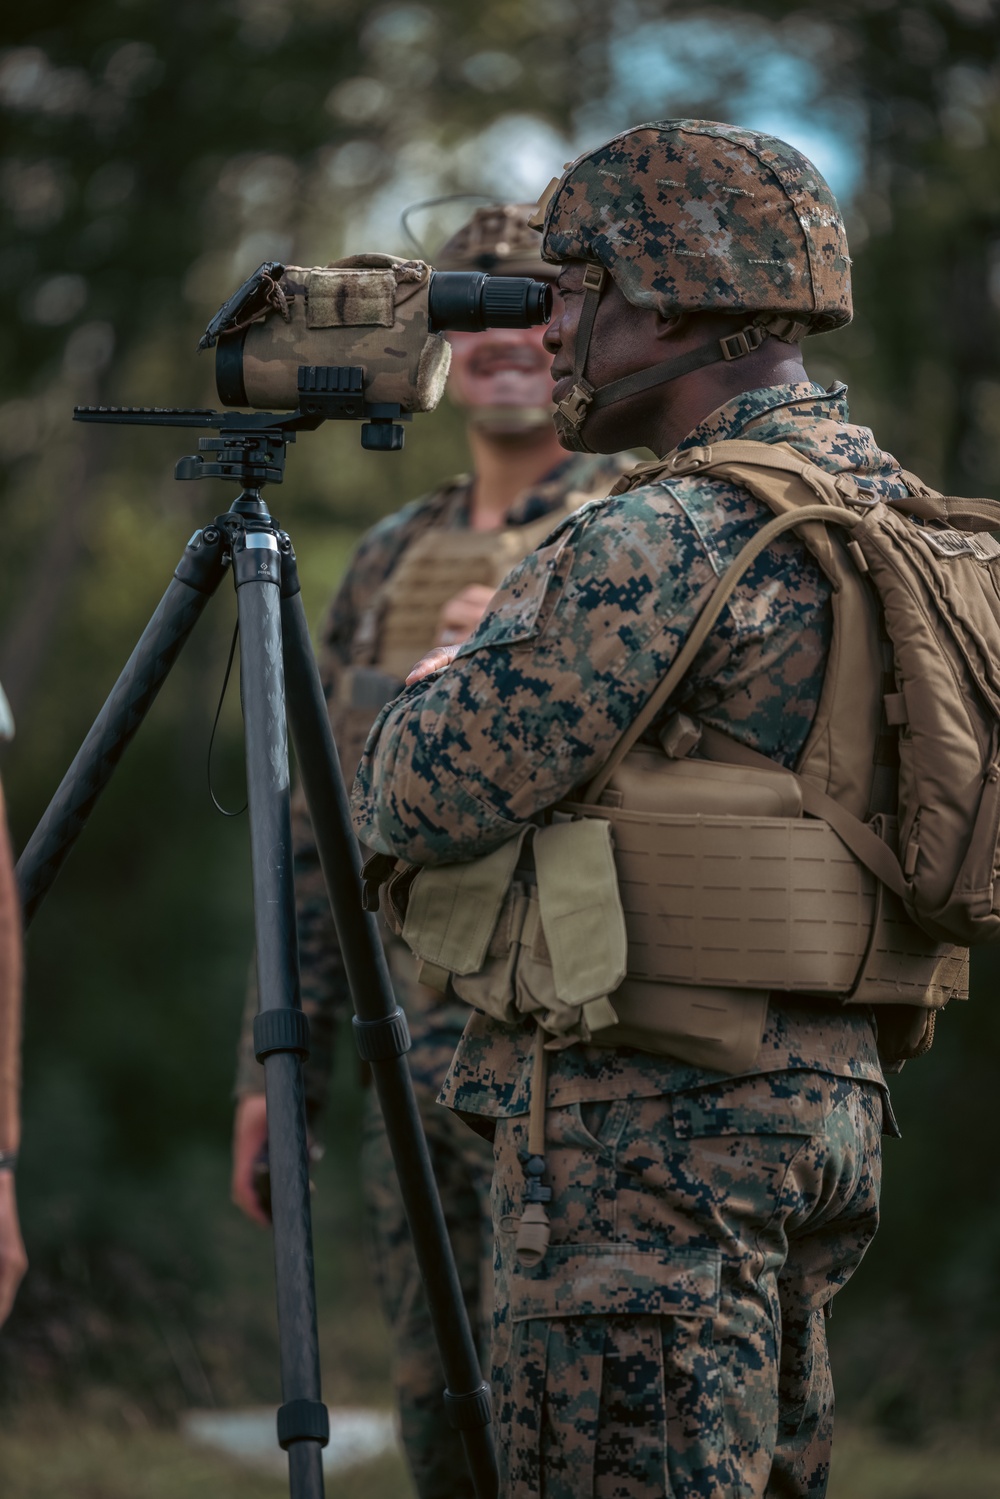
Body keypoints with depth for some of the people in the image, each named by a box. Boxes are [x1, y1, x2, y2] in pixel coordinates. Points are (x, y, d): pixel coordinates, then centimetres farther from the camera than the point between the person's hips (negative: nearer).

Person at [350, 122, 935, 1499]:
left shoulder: (671, 543, -17)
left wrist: (439, 683, 8)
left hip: (648, 1122, -10)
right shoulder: (879, 508, 13)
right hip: (823, 1098, 10)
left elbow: (419, 802, -14)